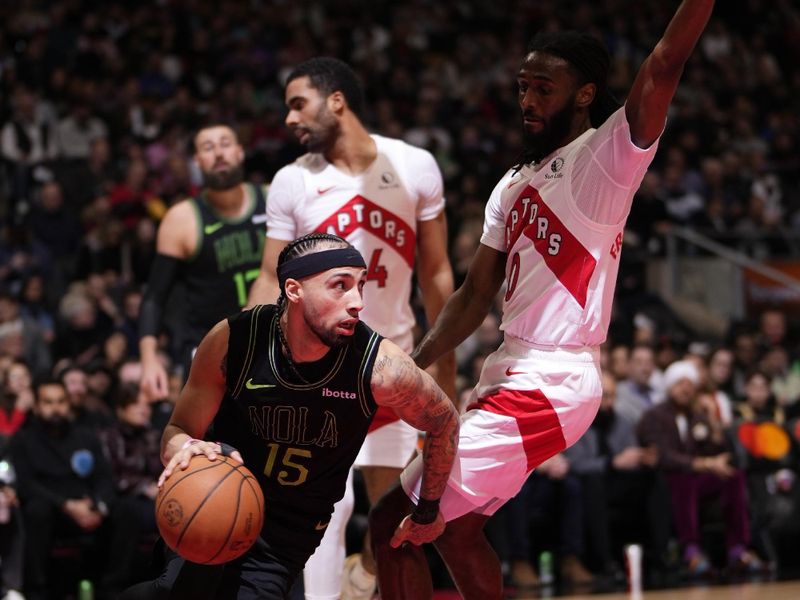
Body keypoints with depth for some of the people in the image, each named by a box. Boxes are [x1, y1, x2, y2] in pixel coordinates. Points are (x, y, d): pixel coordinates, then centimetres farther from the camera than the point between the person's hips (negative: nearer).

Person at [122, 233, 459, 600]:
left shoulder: (379, 367, -21)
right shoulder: (232, 341, -17)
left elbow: (444, 421, -1)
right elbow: (177, 432, -6)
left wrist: (428, 511, 11)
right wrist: (185, 449, -31)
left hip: (287, 538, -1)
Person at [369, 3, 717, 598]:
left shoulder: (606, 156, -8)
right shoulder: (513, 185, 17)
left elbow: (666, 63, -23)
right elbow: (475, 297, 20)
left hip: (547, 385, -9)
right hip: (511, 374, 9)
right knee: (456, 528, 20)